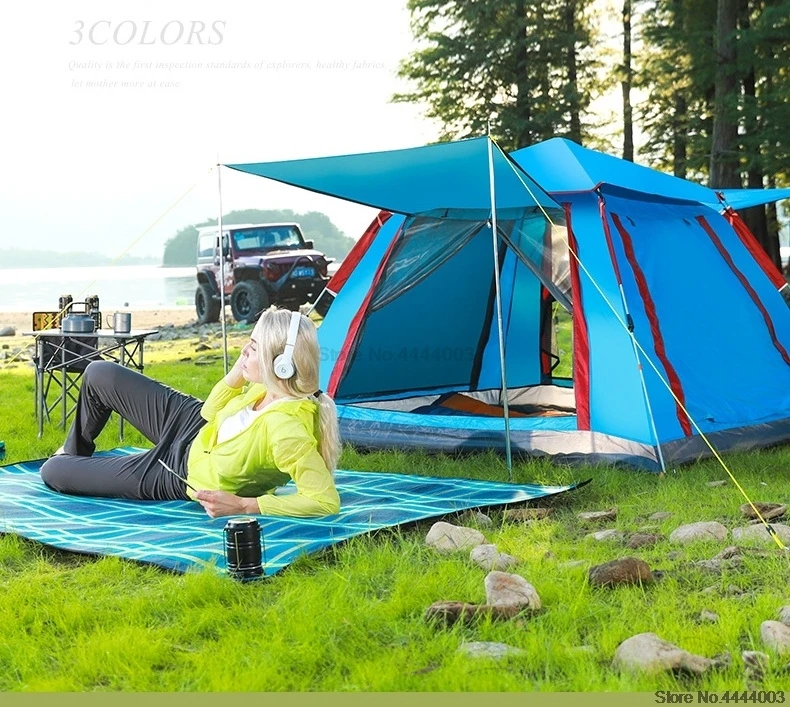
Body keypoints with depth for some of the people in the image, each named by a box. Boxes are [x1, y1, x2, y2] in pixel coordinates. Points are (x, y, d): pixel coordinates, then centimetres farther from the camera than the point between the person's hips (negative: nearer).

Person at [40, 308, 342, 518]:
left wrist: (243, 505, -39)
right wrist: (241, 366, -18)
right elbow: (211, 411, -2)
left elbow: (326, 501, -42)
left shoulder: (286, 427, -41)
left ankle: (71, 461, 45)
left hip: (179, 475, -6)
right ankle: (74, 452, 43)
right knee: (99, 374, 12)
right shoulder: (270, 386, -17)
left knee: (52, 472, 4)